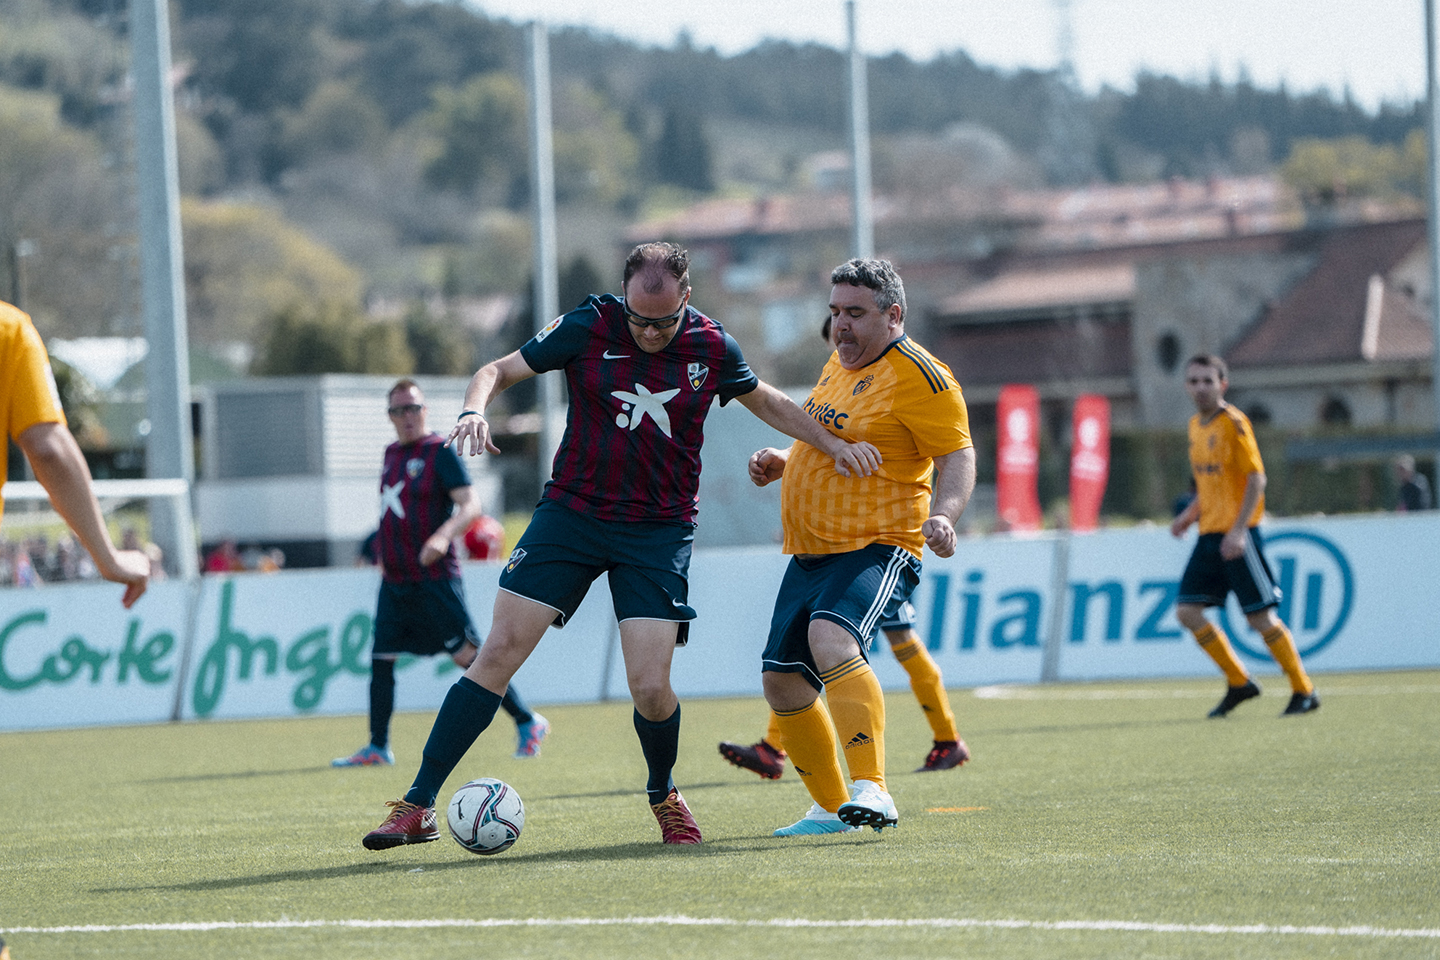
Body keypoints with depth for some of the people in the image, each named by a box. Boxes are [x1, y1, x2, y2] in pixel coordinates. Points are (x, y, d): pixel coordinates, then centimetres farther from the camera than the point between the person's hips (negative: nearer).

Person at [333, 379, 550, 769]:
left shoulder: (440, 451, -8)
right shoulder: (392, 453, 14)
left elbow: (471, 505, -18)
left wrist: (443, 535, -35)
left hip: (434, 578, -7)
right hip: (394, 578, 7)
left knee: (468, 655, -9)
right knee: (381, 659, 4)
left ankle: (528, 723, 1)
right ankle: (378, 748, 10)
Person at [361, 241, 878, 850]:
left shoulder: (713, 348, -2)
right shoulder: (588, 327, -7)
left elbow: (765, 401, 18)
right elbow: (500, 370, -1)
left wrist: (834, 444, 12)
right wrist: (475, 410, -22)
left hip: (659, 531, 0)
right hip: (571, 513, 0)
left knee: (650, 687, -12)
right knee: (500, 652, -9)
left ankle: (663, 795, 21)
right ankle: (418, 806, -3)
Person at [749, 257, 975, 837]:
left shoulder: (918, 376, -11)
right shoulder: (839, 364, 16)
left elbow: (957, 457, -14)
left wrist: (944, 514, -32)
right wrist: (781, 462, 14)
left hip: (877, 549, -9)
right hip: (810, 553, 9)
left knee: (830, 639, -34)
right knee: (782, 680, 7)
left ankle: (871, 790, -38)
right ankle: (831, 808, 23)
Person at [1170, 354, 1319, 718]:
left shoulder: (1234, 423, -11)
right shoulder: (1196, 426, 13)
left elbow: (1257, 479, -15)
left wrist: (1239, 530, -21)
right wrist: (1190, 515, 12)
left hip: (1237, 535, -8)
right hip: (1209, 534, 8)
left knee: (1260, 617, -6)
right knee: (1187, 611, 0)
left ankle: (1304, 692, 7)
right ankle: (1239, 683, 12)